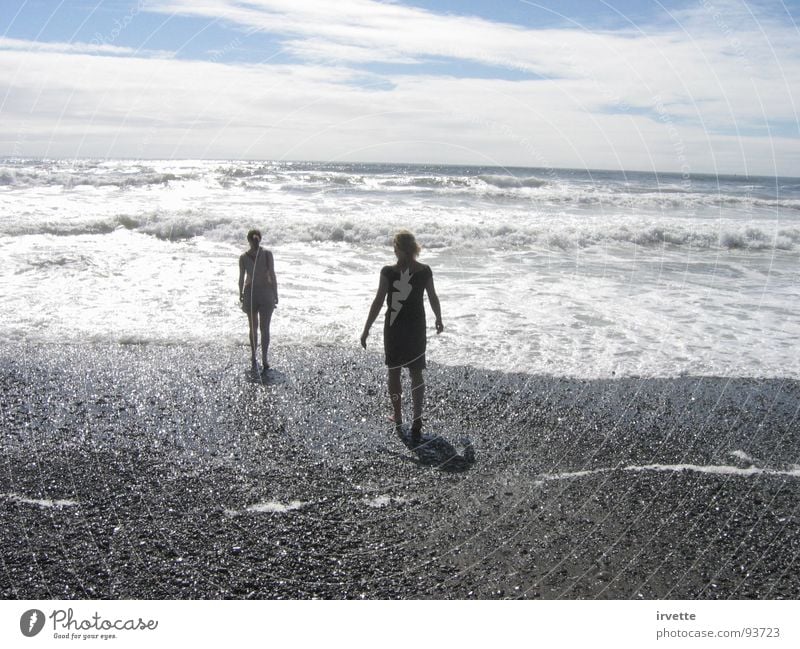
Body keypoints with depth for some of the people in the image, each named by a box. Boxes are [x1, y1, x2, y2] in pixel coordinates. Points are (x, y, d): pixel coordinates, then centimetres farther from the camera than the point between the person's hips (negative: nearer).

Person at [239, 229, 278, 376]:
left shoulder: (243, 257, -3)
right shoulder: (267, 254, -7)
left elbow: (241, 278, 0)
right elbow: (272, 275, -9)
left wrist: (241, 295, 15)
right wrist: (276, 295, 0)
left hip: (250, 293, 2)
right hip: (266, 292, -2)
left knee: (253, 327, 16)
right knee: (265, 328, -1)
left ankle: (253, 360, 18)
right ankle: (264, 360, -15)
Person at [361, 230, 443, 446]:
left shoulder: (388, 272, -14)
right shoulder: (425, 271, -6)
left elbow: (378, 302, -13)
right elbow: (433, 298, 5)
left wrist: (366, 330, -5)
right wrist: (439, 320, 22)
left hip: (394, 329, -2)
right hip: (417, 327, 2)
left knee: (394, 373, 15)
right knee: (416, 373, 10)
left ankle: (398, 417, 28)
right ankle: (417, 418, -4)